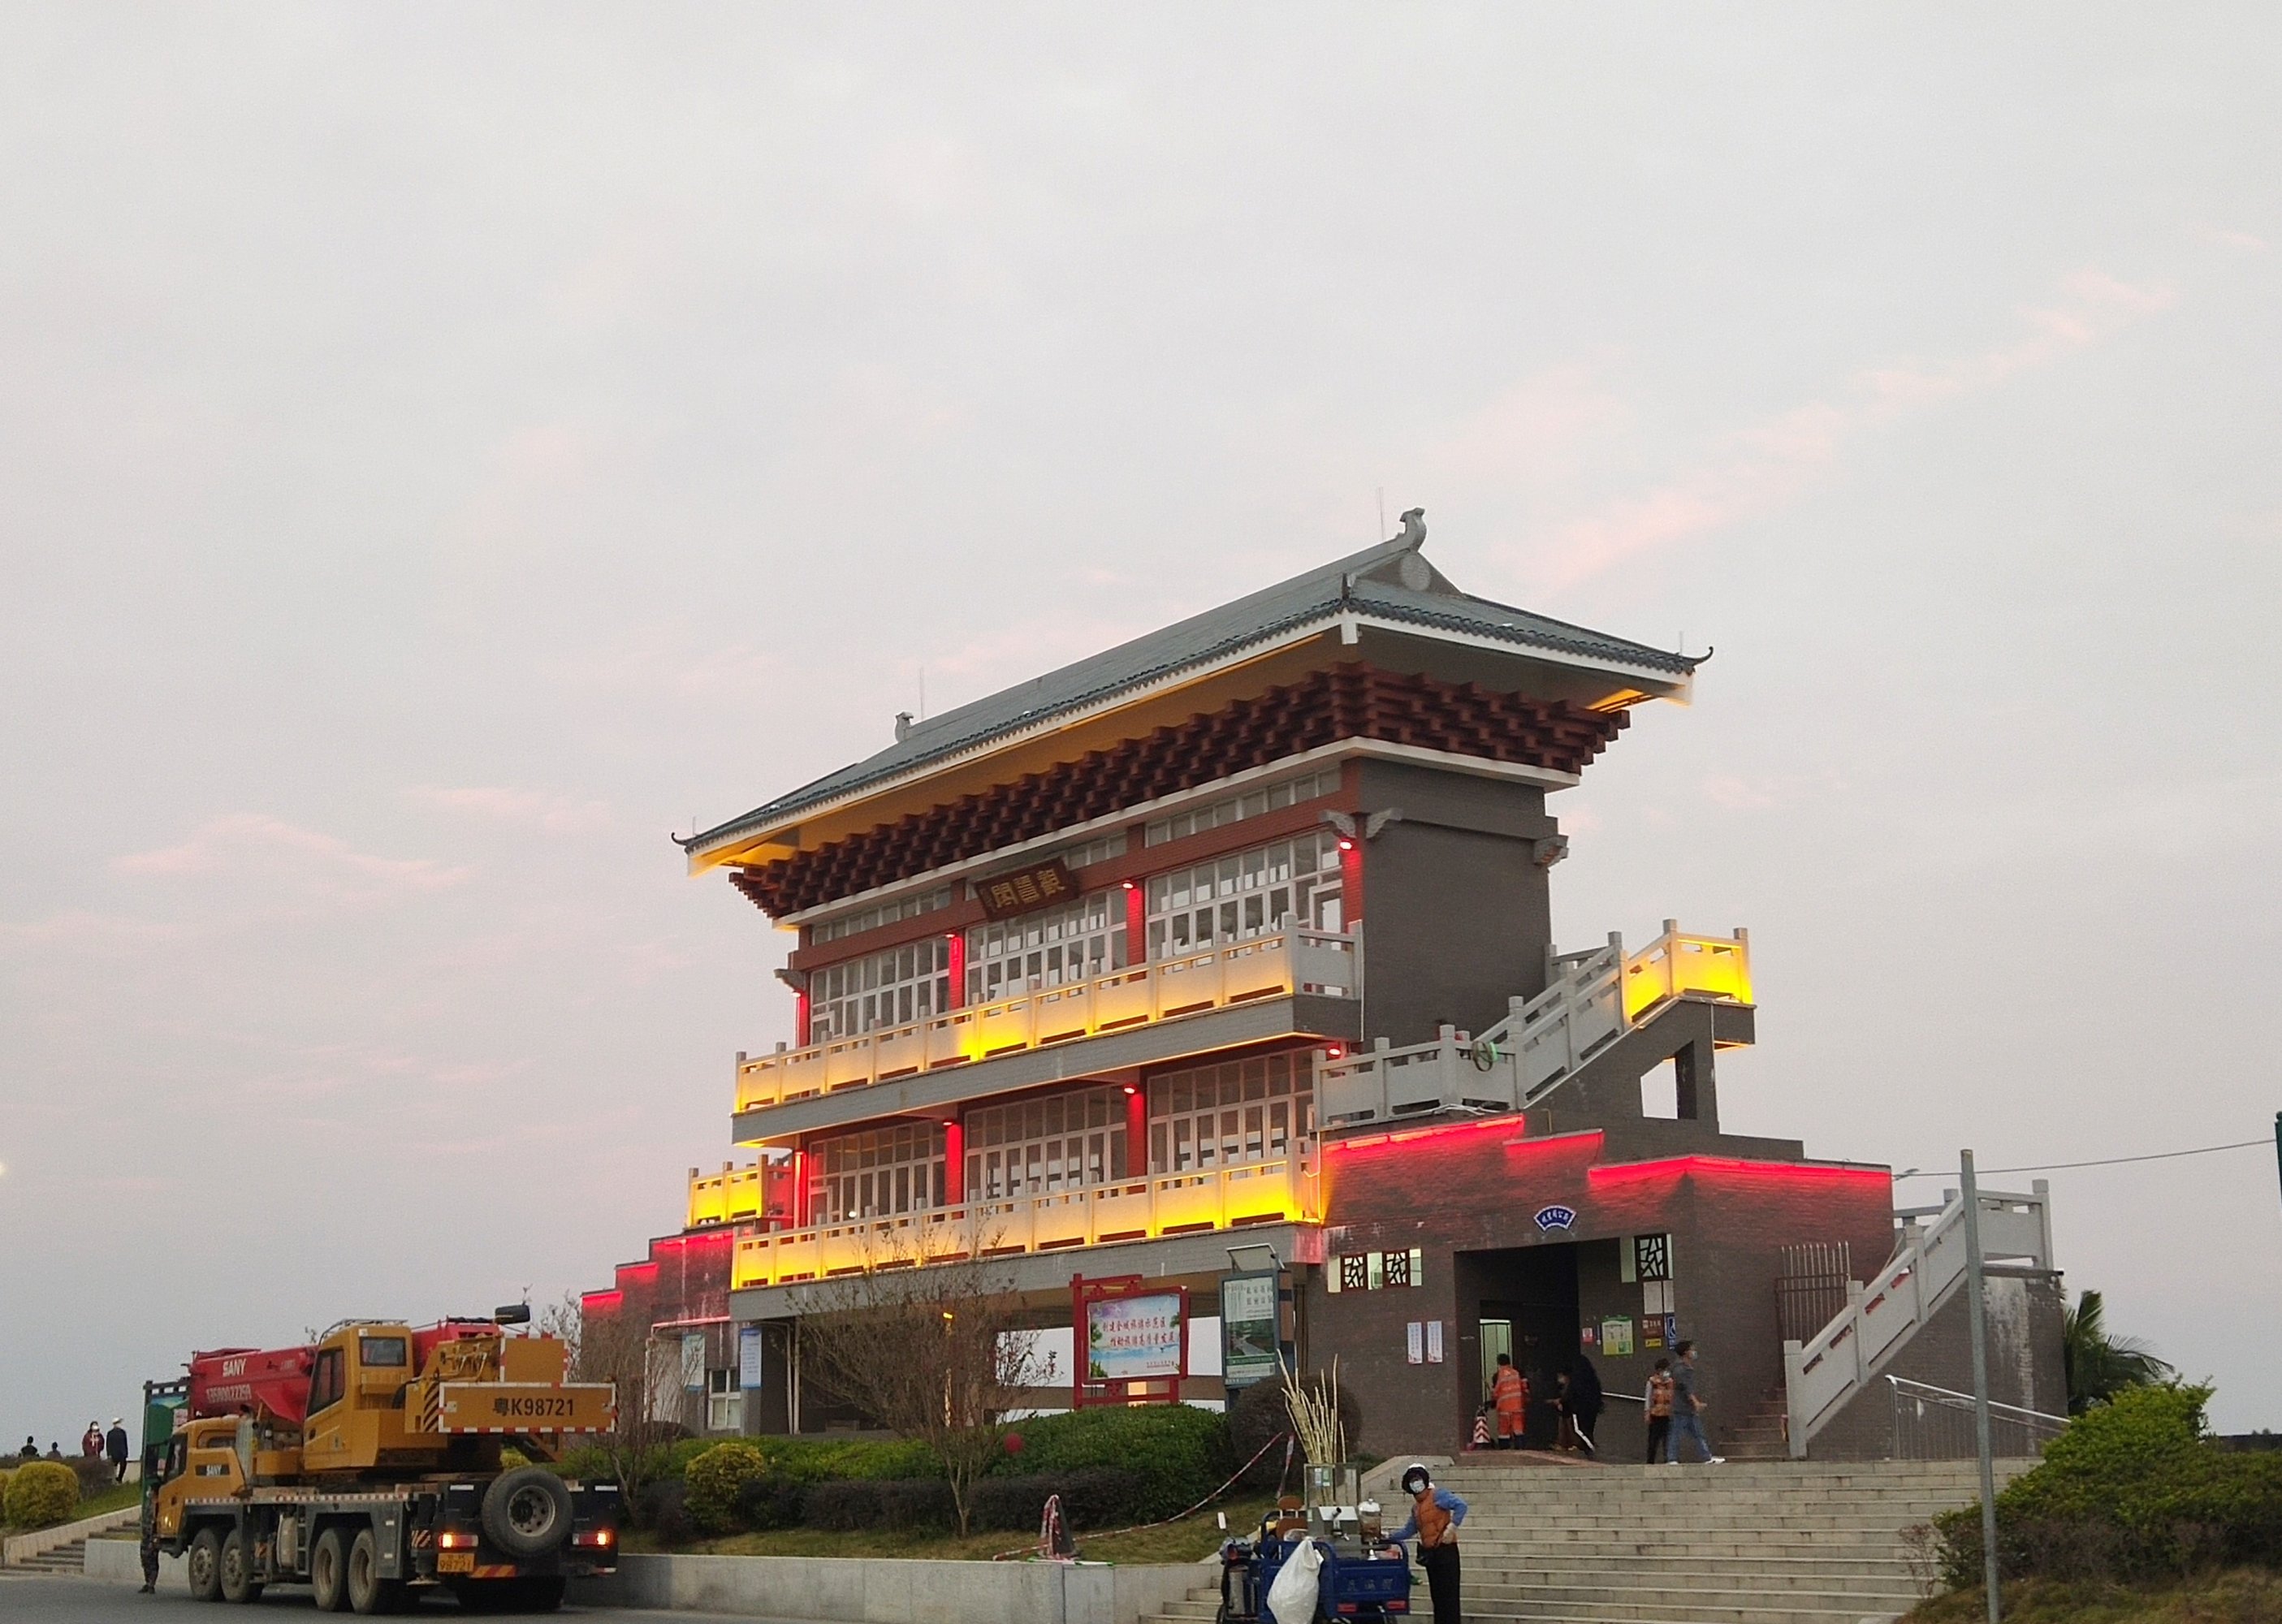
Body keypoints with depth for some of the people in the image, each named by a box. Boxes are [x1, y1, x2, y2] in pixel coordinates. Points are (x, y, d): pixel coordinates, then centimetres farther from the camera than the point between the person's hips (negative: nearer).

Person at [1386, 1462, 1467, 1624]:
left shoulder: (1438, 1496, -6)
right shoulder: (1416, 1507, 19)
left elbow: (1461, 1506, -17)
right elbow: (1409, 1530, 24)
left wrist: (1452, 1527, -23)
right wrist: (1389, 1538, 18)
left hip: (1445, 1550, -9)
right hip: (1430, 1553, 9)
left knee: (1449, 1594, -10)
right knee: (1437, 1594, 10)